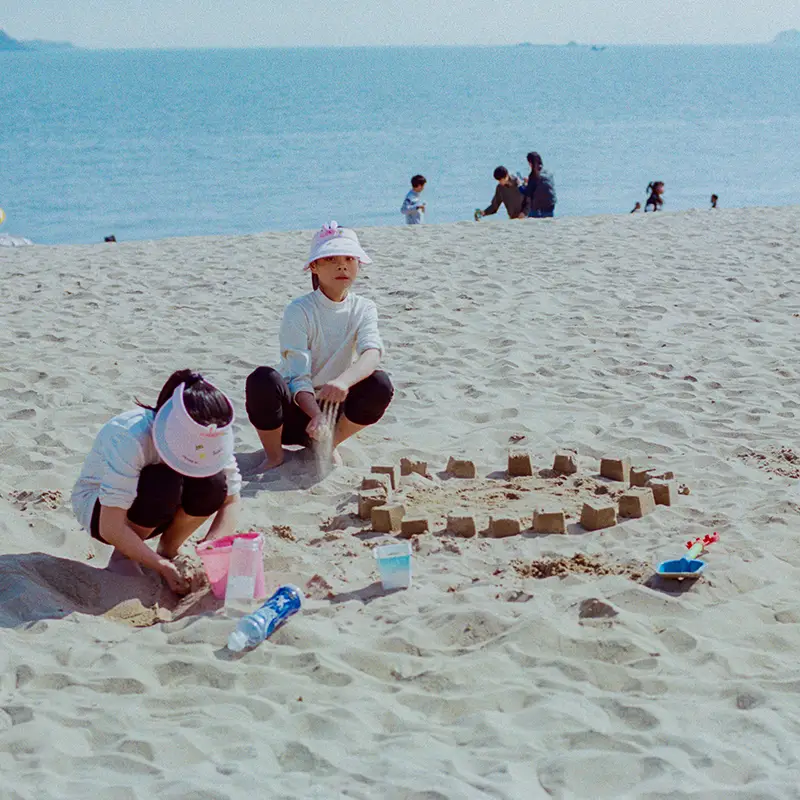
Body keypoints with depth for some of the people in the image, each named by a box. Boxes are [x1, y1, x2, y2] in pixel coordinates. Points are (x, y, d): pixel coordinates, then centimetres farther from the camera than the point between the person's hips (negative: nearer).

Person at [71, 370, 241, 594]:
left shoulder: (210, 440, -22)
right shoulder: (130, 437, -37)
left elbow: (231, 501, -12)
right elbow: (111, 529, -36)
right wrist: (164, 568, -34)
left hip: (155, 512, 5)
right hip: (96, 506, -5)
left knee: (213, 483, -26)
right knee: (163, 484, -37)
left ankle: (167, 551, -3)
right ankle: (123, 557, -13)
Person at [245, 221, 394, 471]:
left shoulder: (363, 309, -4)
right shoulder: (299, 311, -15)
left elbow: (372, 354, -26)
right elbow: (299, 378, -23)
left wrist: (344, 380, -49)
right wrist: (317, 417, -44)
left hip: (334, 406, 3)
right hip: (295, 409, -3)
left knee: (380, 385, -25)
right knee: (263, 378, -35)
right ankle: (274, 454, -7)